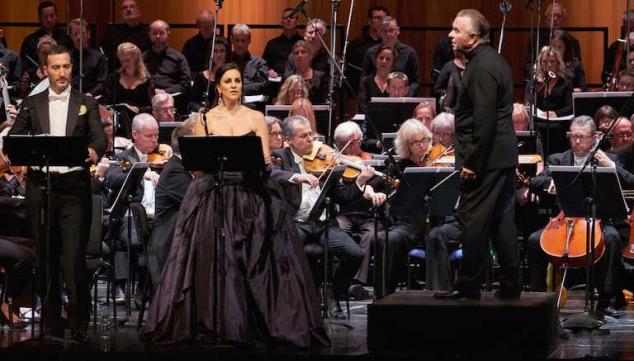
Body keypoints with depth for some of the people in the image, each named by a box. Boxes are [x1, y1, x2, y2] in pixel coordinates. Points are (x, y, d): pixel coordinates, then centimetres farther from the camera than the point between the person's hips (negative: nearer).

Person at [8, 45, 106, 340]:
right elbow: (13, 138, 7)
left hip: (74, 186, -2)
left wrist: (94, 151, -26)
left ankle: (79, 324, -4)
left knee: (74, 256, -9)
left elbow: (99, 137, -2)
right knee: (45, 258, 5)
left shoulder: (86, 104, 10)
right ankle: (51, 324, 11)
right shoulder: (32, 105, 13)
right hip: (40, 185, 2)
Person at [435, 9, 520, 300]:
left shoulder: (482, 68, -18)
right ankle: (510, 285, 15)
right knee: (502, 222, 12)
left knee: (473, 221, -4)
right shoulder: (492, 60, 14)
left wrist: (471, 163, -20)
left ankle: (468, 287, 1)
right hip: (504, 156, 10)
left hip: (485, 157, -10)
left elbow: (484, 121, -23)